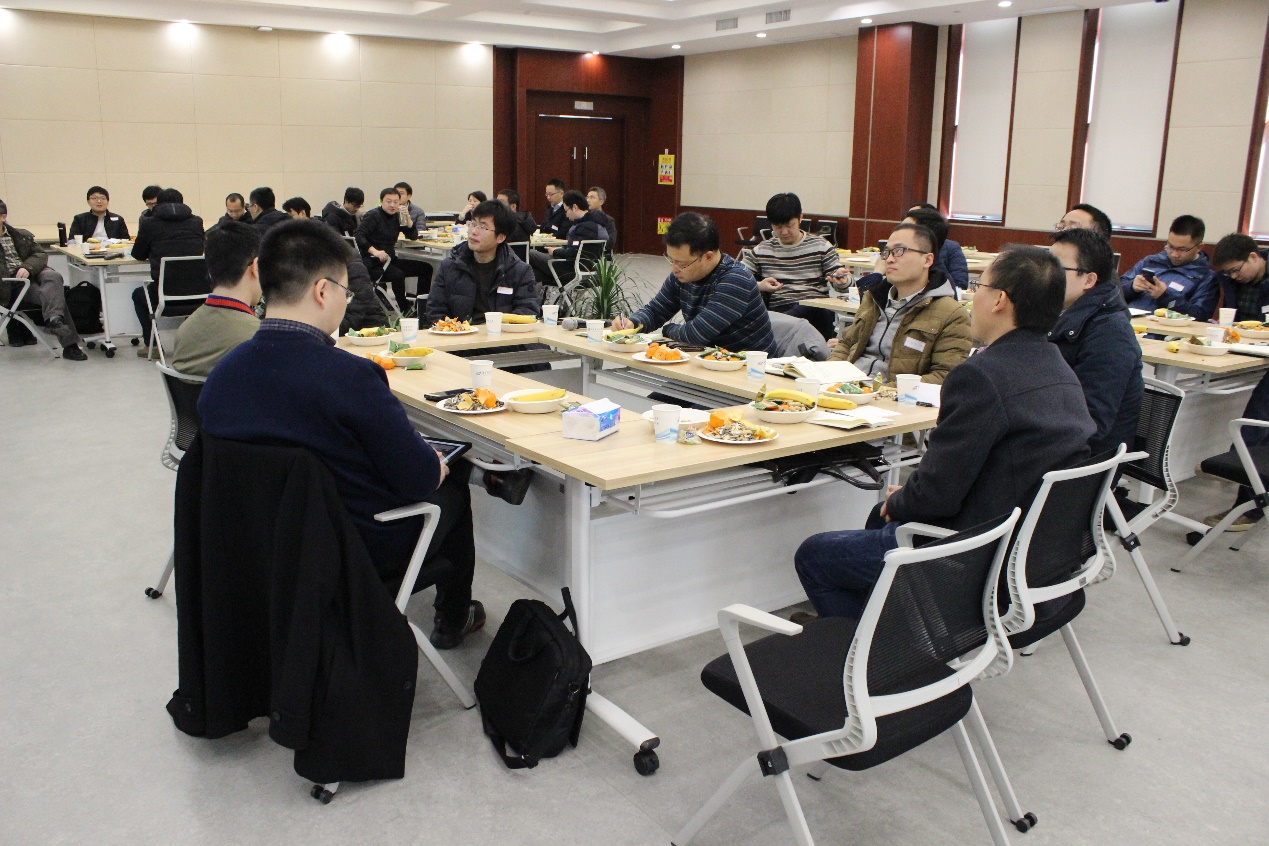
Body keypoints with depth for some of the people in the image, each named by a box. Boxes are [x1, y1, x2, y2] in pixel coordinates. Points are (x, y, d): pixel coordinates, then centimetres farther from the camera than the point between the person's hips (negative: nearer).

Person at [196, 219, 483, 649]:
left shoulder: (220, 376, -10)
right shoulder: (350, 376, -32)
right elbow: (418, 478, -23)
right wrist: (438, 466, 1)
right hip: (368, 557, -6)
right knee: (452, 489, 24)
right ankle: (452, 620, 44)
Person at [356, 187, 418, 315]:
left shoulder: (397, 217, 15)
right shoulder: (372, 216, -5)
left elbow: (413, 236, 12)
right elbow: (359, 236, -17)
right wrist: (374, 251, -31)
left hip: (389, 259, 8)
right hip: (372, 261, -8)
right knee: (397, 275, -35)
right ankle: (405, 311, -23)